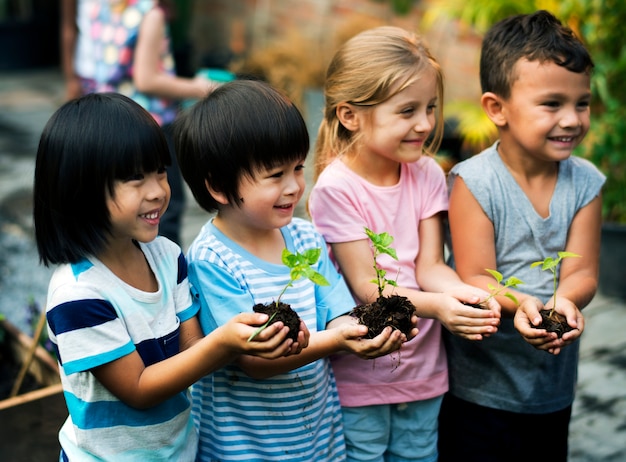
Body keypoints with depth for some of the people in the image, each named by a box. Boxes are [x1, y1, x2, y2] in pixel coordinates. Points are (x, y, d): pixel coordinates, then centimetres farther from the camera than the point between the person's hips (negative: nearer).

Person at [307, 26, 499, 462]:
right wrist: (436, 306, -35)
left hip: (423, 373, 5)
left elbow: (429, 265, -5)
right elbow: (365, 285, -20)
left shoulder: (427, 175, -2)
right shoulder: (336, 188, -18)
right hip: (358, 374, -5)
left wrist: (464, 292, -26)